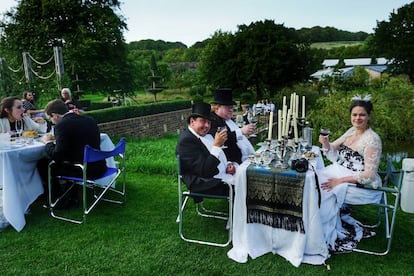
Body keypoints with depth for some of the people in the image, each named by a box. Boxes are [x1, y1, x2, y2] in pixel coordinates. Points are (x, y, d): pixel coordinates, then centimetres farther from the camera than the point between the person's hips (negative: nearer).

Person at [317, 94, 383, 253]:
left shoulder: (372, 139, -16)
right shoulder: (352, 131, 6)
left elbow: (369, 175, -20)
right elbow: (333, 152, 12)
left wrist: (340, 180, -25)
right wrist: (326, 143, -10)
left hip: (363, 185, -7)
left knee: (327, 191, -24)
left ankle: (331, 235, -4)